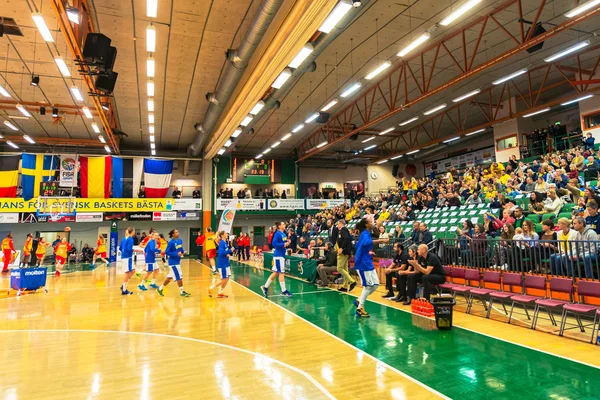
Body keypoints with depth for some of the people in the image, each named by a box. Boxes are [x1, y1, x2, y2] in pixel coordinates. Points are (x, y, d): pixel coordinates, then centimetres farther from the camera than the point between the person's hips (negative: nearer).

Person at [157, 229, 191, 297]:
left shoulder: (180, 240, 5)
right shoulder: (171, 242, -17)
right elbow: (167, 252, -16)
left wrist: (183, 252, -2)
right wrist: (176, 254, -24)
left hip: (177, 261, 8)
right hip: (173, 262, -8)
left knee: (170, 277, 16)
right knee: (179, 277, -3)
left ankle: (160, 288, 31)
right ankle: (181, 292, 8)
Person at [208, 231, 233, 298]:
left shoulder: (225, 242, 10)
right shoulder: (222, 243, -16)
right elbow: (221, 253, -26)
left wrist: (228, 254, -2)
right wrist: (230, 250, -21)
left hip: (226, 263, 9)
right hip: (222, 264, -9)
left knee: (227, 278, 11)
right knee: (223, 279, -3)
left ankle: (220, 293, 20)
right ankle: (211, 288, 10)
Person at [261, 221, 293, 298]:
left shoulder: (284, 234, 14)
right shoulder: (277, 233, -13)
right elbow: (274, 243, -21)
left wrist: (288, 242, 3)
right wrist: (284, 244, -21)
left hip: (282, 255, 9)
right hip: (278, 255, -9)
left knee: (276, 273, 13)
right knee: (281, 272, -4)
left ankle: (265, 287, 21)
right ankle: (284, 291, 4)